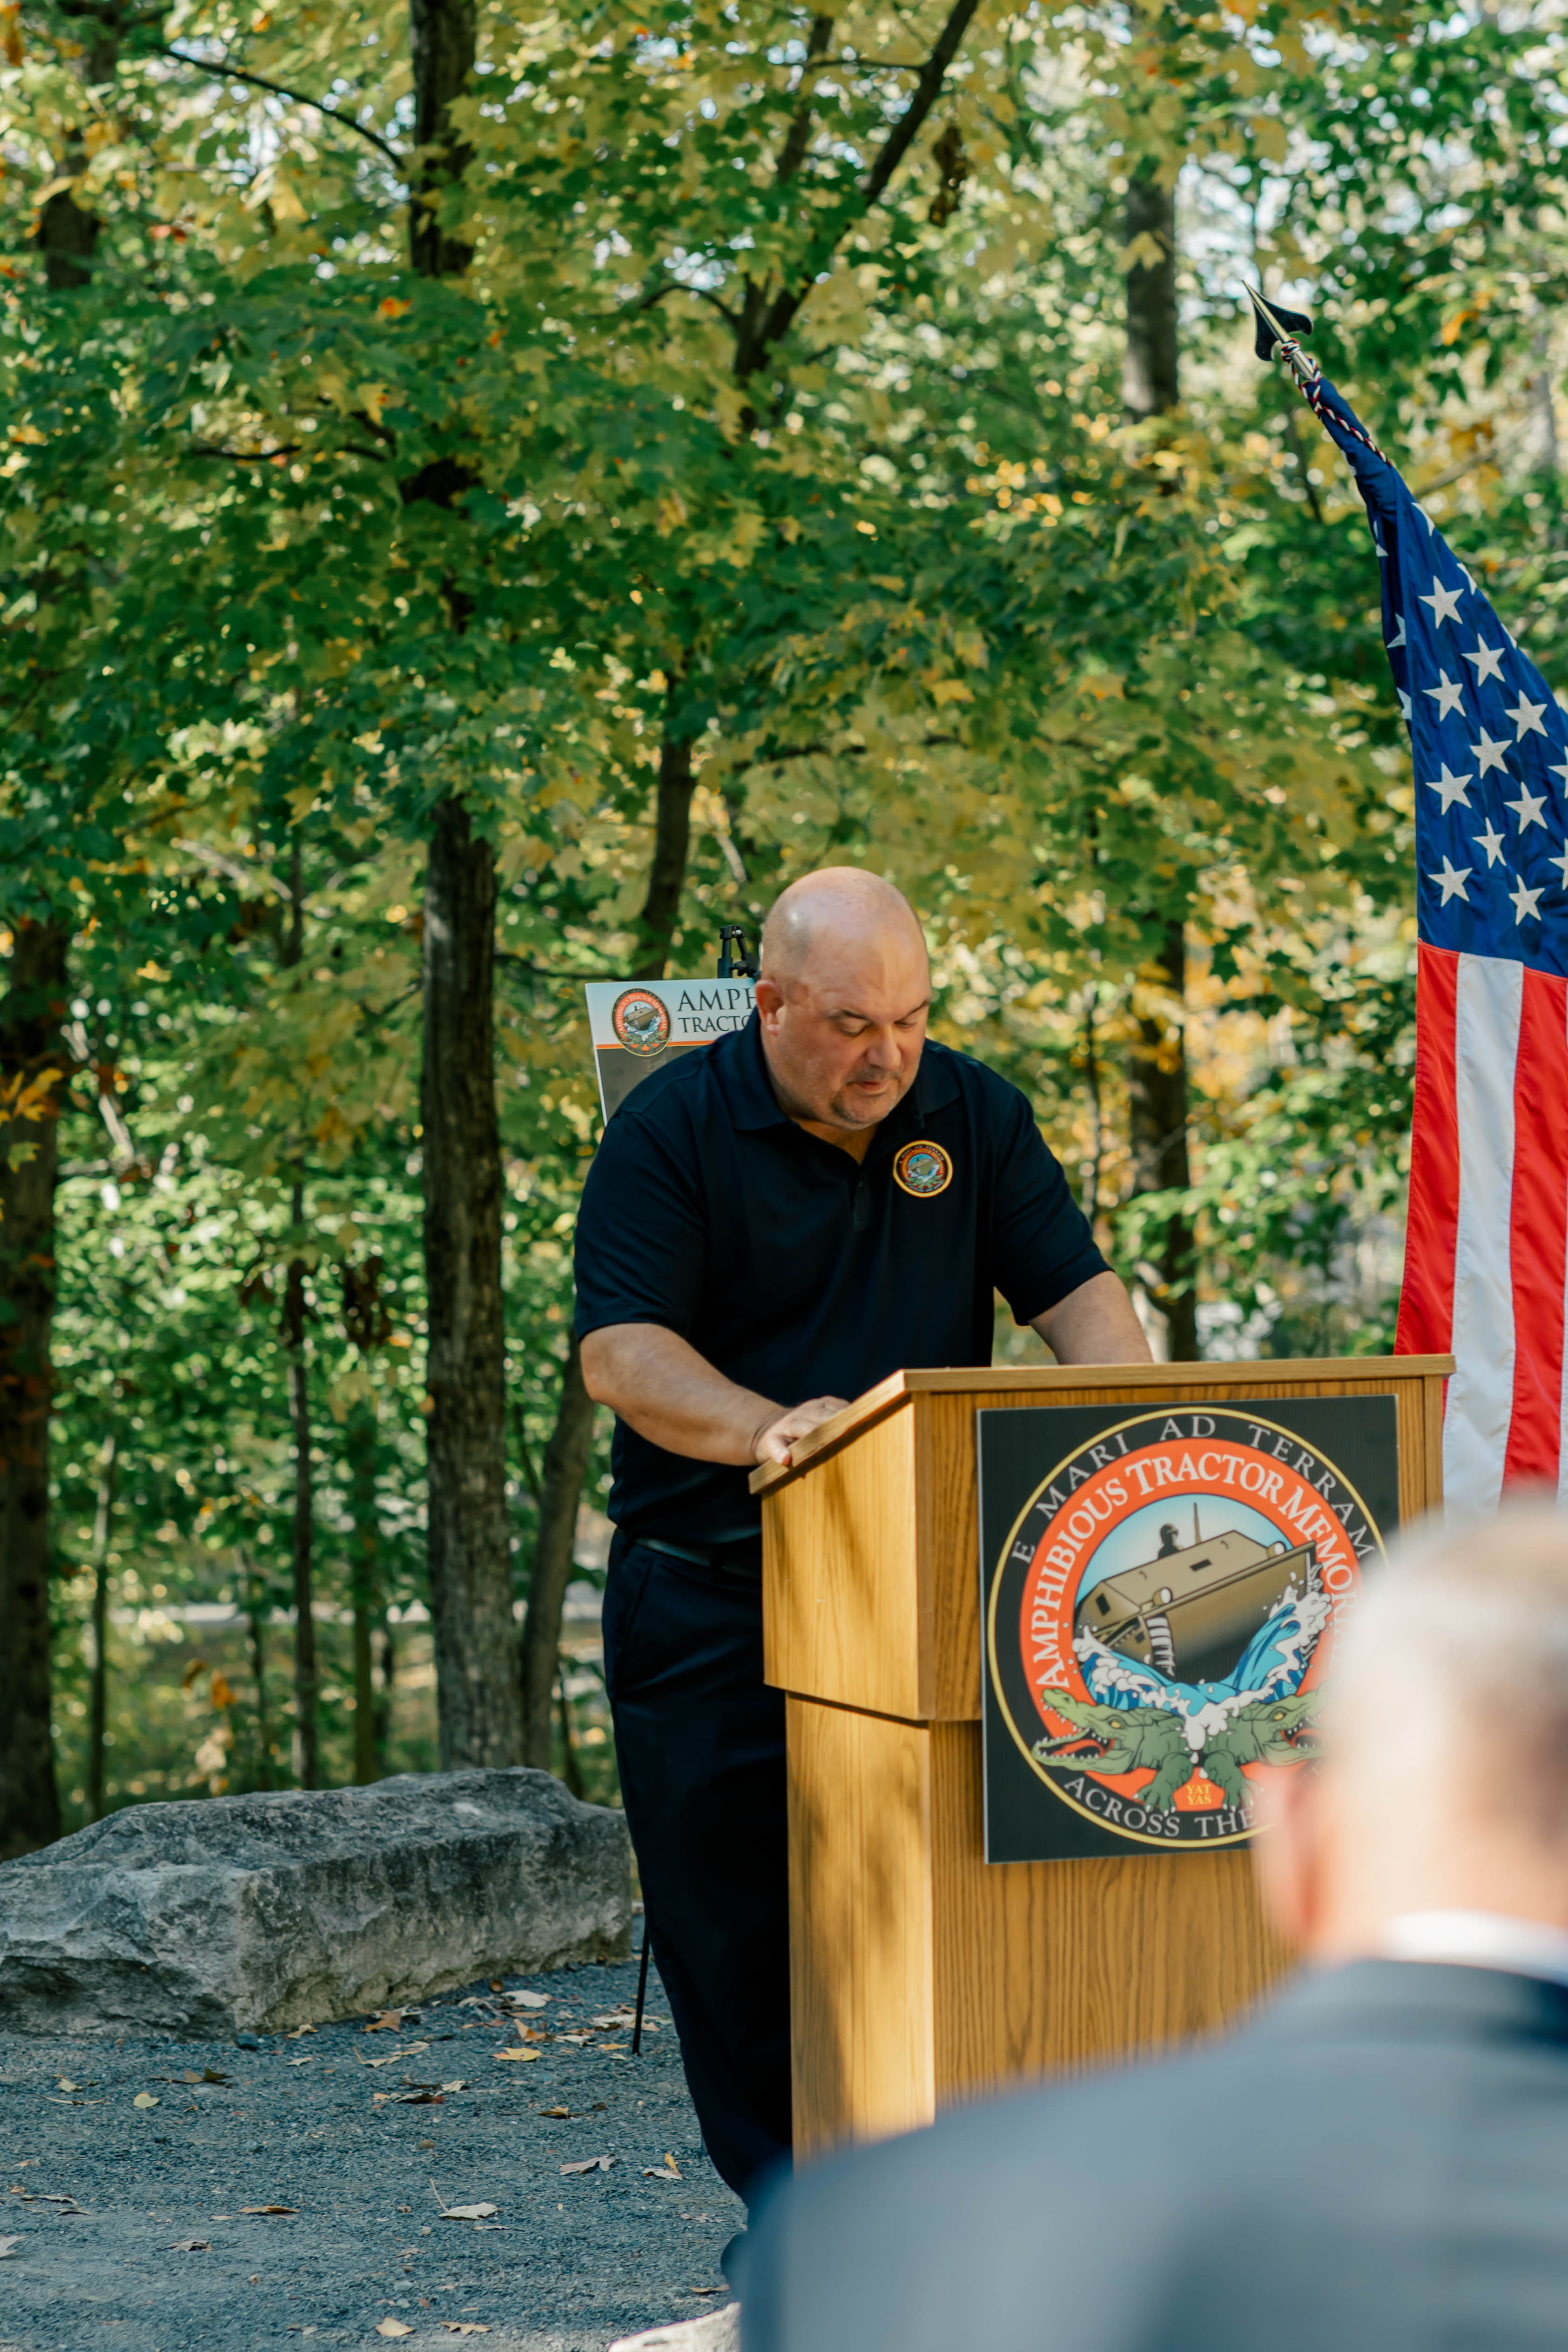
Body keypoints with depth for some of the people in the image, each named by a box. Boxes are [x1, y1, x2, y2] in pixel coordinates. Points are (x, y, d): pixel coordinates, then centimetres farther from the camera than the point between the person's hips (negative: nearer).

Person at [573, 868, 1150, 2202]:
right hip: (712, 1588, -2)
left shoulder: (972, 1114, 6)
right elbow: (620, 1352, -15)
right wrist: (767, 1428, -32)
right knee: (734, 1914, 0)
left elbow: (1076, 1292, 3)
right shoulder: (671, 1131, -6)